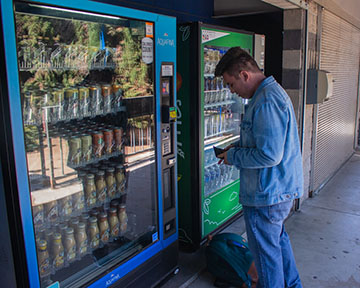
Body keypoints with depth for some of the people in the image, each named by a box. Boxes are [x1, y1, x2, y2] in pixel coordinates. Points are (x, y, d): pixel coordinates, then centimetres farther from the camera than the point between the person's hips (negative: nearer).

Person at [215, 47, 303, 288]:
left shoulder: (266, 102, -25)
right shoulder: (274, 91, 9)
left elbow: (269, 155, -30)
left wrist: (233, 157, -15)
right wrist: (237, 147, 10)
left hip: (267, 194, -11)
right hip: (283, 187, 11)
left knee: (265, 249, 9)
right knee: (278, 238, 28)